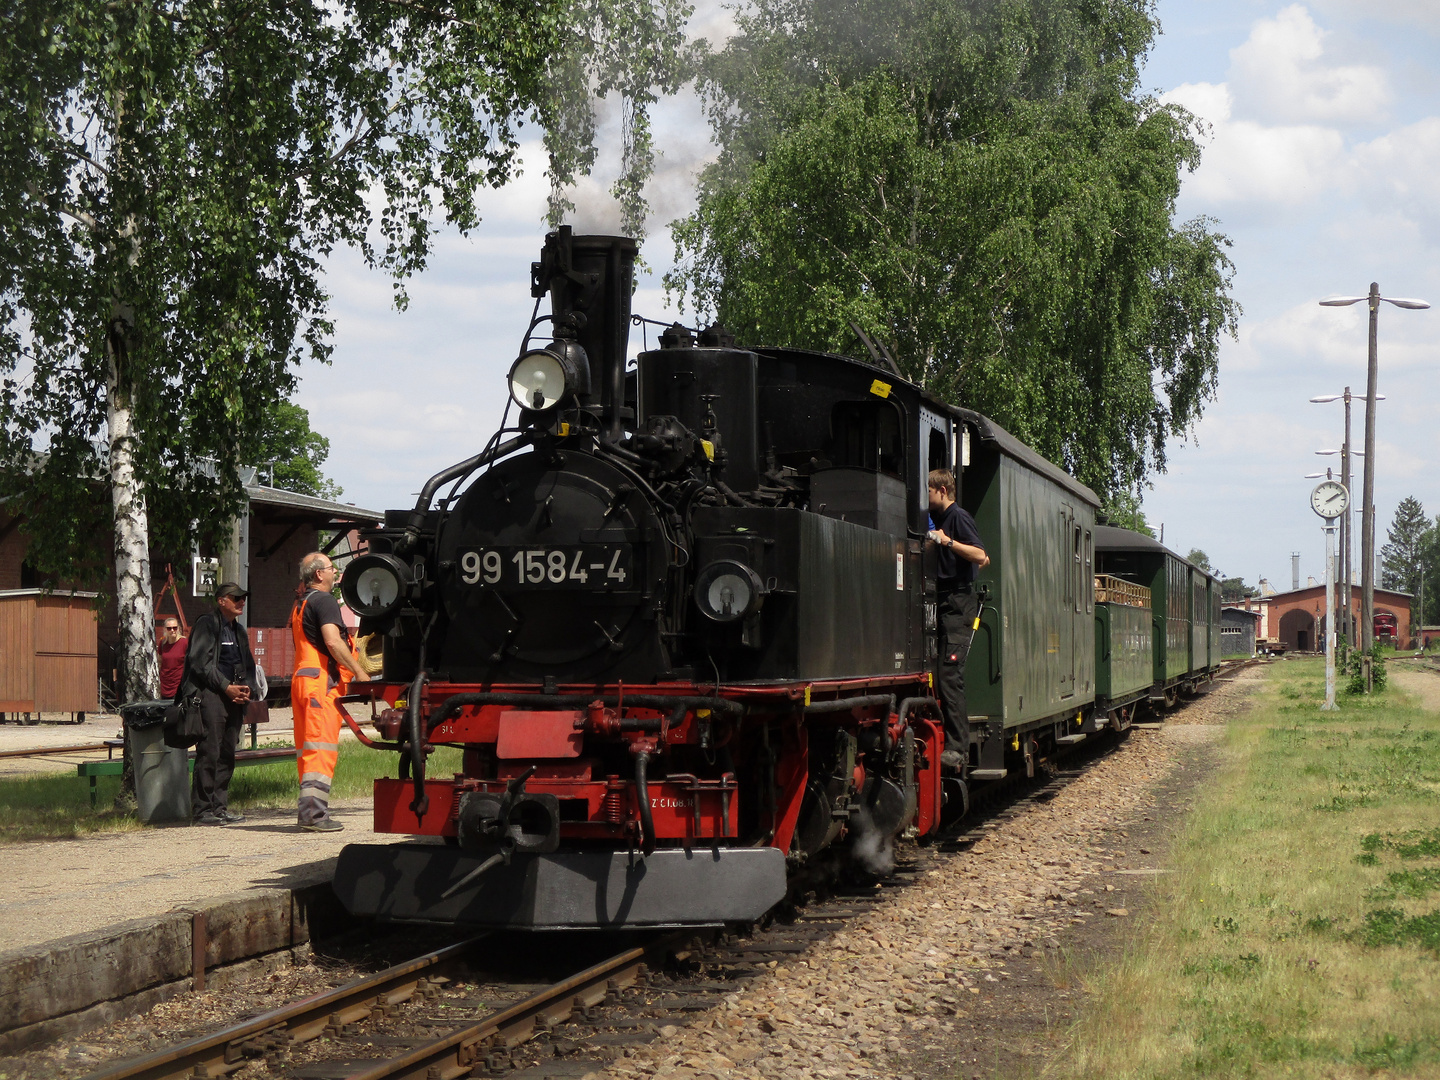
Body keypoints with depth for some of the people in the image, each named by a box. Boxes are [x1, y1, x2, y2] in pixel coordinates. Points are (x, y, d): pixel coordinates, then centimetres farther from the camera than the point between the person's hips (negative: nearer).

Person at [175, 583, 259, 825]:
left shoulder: (239, 631, 21)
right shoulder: (205, 625, -3)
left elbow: (247, 665, 23)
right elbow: (201, 662, -11)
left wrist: (247, 687, 2)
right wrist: (226, 687, -14)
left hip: (233, 697, 8)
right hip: (210, 695, -8)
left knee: (227, 755, 7)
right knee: (209, 753, -10)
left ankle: (219, 807, 12)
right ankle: (202, 810, -8)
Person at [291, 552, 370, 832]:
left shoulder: (300, 604, 22)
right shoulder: (324, 601, -8)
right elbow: (333, 642, -19)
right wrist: (359, 672, -15)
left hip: (302, 680, 10)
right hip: (323, 682, -10)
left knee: (308, 748, 11)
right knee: (322, 747, -12)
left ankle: (308, 811, 12)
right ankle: (314, 813, -18)